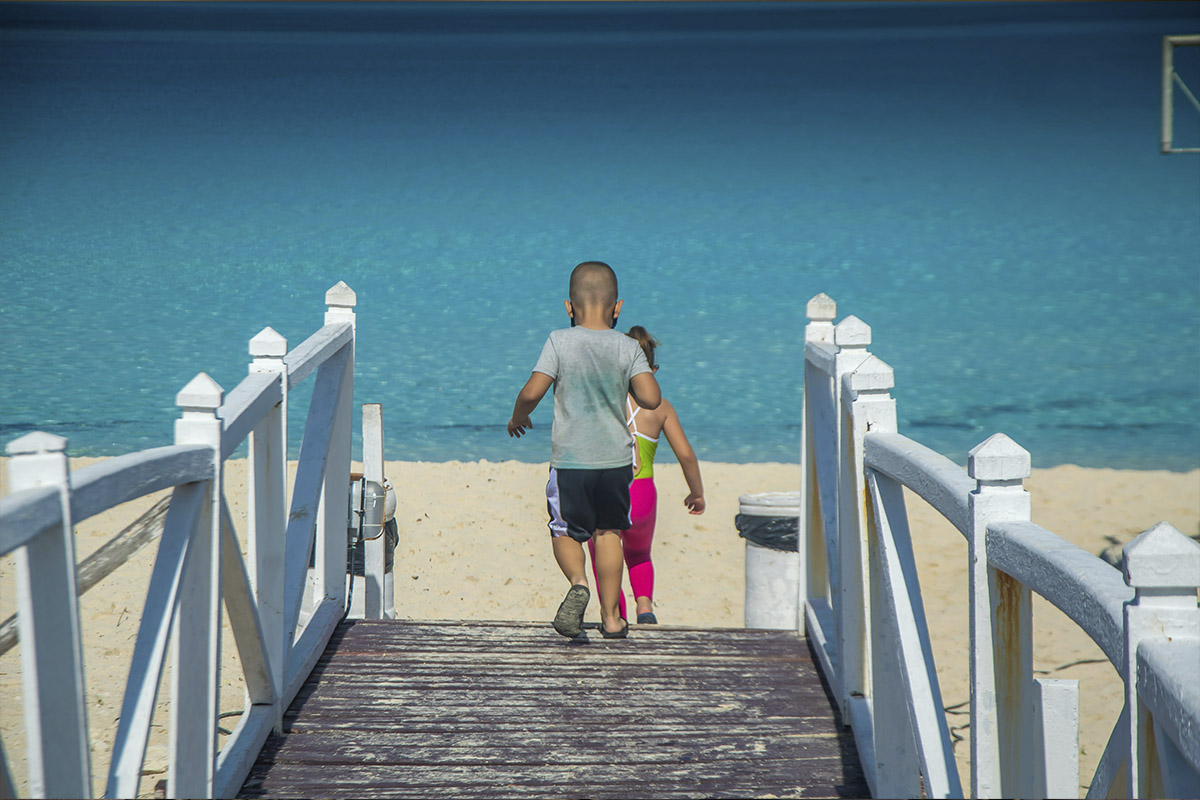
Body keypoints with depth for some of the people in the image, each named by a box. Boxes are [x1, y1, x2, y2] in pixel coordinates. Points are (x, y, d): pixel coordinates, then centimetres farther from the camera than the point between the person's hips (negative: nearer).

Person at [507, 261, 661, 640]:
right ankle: (611, 617, 19)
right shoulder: (628, 348, -4)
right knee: (608, 531, 17)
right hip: (616, 458, 2)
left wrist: (517, 418, 8)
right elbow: (651, 398, -11)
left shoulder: (560, 342, -8)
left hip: (570, 459, -2)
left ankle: (578, 582, -19)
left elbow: (532, 392, -13)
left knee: (565, 532, 12)